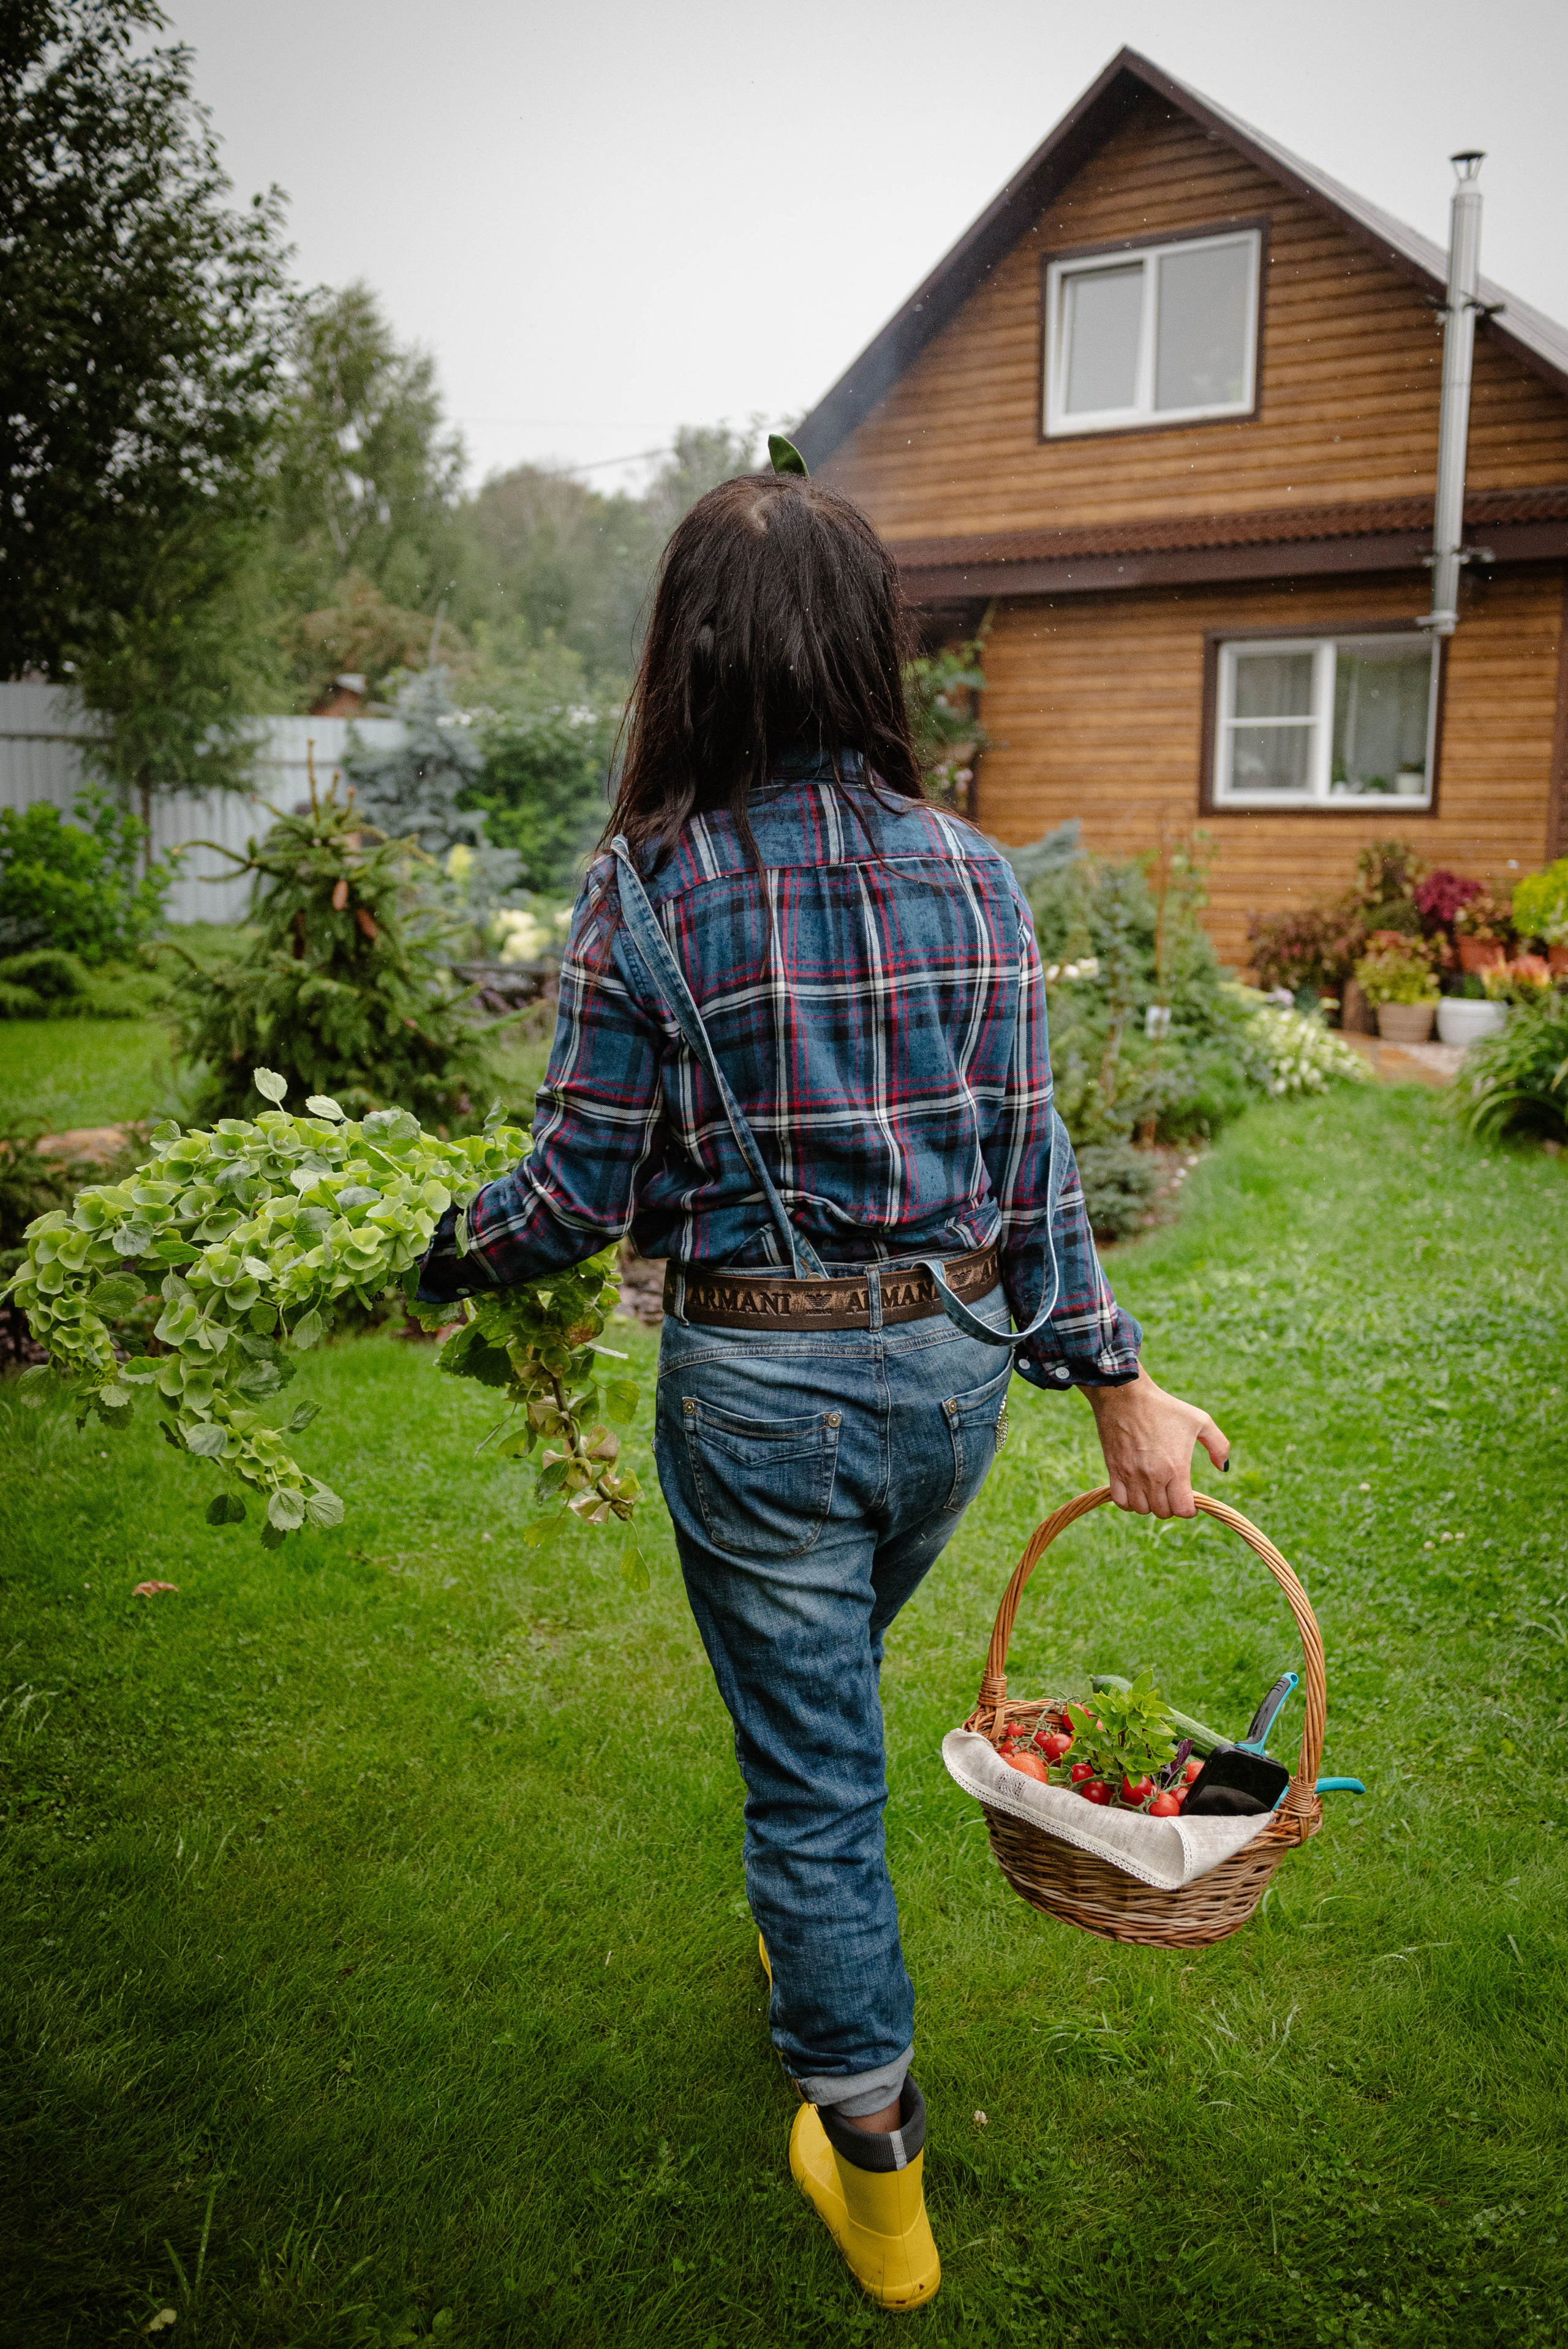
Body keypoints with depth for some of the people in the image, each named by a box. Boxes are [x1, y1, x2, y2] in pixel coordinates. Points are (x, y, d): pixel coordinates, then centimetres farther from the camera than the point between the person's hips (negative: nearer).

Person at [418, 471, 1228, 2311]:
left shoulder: (652, 886, -14)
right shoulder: (971, 875, -4)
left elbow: (583, 1191, -10)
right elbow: (1030, 1164, -1)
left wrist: (458, 1253, 11)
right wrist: (1113, 1377, 8)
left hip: (759, 1386, -4)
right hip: (951, 1366, 5)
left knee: (811, 1771, 12)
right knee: (829, 1684, 31)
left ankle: (876, 2169, 29)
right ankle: (809, 1950, 56)